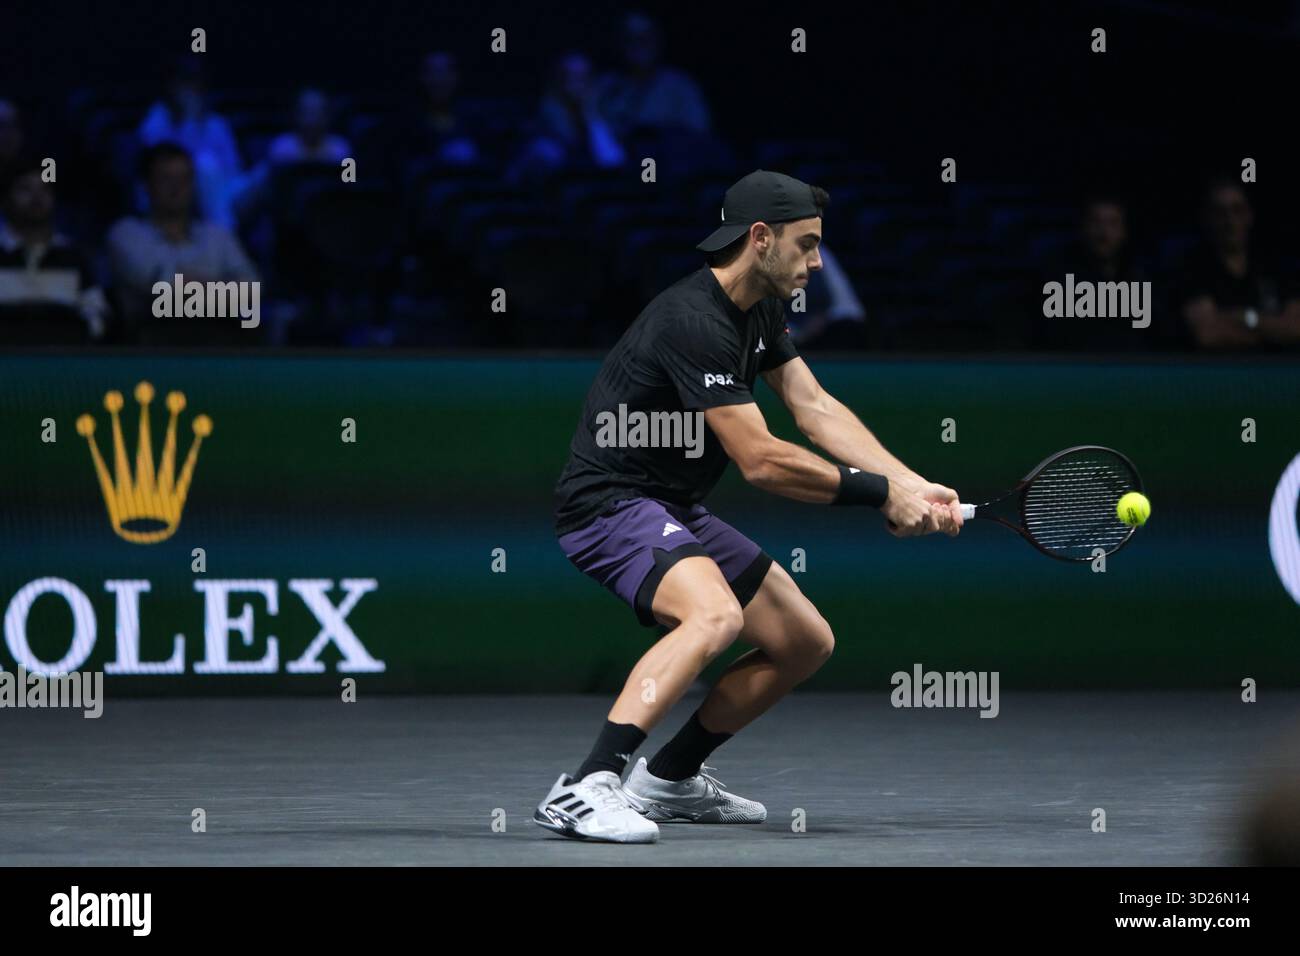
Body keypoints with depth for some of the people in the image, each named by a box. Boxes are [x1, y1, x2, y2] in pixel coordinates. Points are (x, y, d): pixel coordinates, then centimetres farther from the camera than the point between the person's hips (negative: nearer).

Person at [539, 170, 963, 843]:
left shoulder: (758, 312, 10)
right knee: (716, 615, -36)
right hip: (609, 503, -10)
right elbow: (760, 461, -25)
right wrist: (881, 493, -20)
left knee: (807, 642, 11)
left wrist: (913, 485, -9)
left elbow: (816, 409, 4)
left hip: (676, 511, 10)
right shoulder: (696, 321, -23)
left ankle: (669, 778, 24)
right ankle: (583, 791, -42)